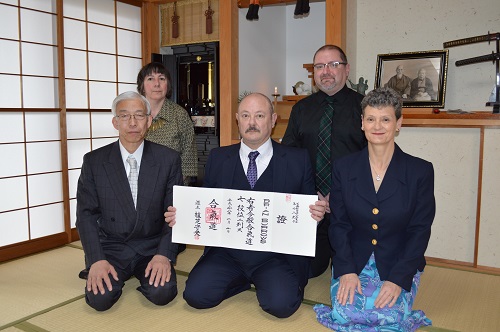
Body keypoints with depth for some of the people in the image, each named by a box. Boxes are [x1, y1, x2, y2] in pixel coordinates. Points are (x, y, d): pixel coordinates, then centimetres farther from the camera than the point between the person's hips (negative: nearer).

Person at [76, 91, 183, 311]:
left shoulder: (168, 159, -3)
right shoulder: (94, 161, -1)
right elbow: (86, 214, -2)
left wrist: (164, 254, -16)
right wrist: (96, 260, -15)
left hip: (152, 247, 0)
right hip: (110, 247, 1)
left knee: (162, 293, -24)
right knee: (101, 297, -23)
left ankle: (147, 274, 10)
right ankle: (113, 275, 12)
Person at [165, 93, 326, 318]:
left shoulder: (297, 160, 4)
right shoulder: (218, 158, 10)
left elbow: (308, 208, 6)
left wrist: (316, 213, -16)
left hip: (277, 252, -2)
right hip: (227, 252, 3)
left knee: (281, 304, -26)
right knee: (195, 295, -17)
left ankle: (266, 283, 10)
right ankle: (246, 281, 11)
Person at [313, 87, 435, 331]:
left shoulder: (420, 171, -6)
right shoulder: (343, 168, -2)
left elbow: (420, 231, -6)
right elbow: (339, 224, 0)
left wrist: (397, 279, -15)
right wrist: (347, 271, -12)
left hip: (400, 265, 0)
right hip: (352, 262, 1)